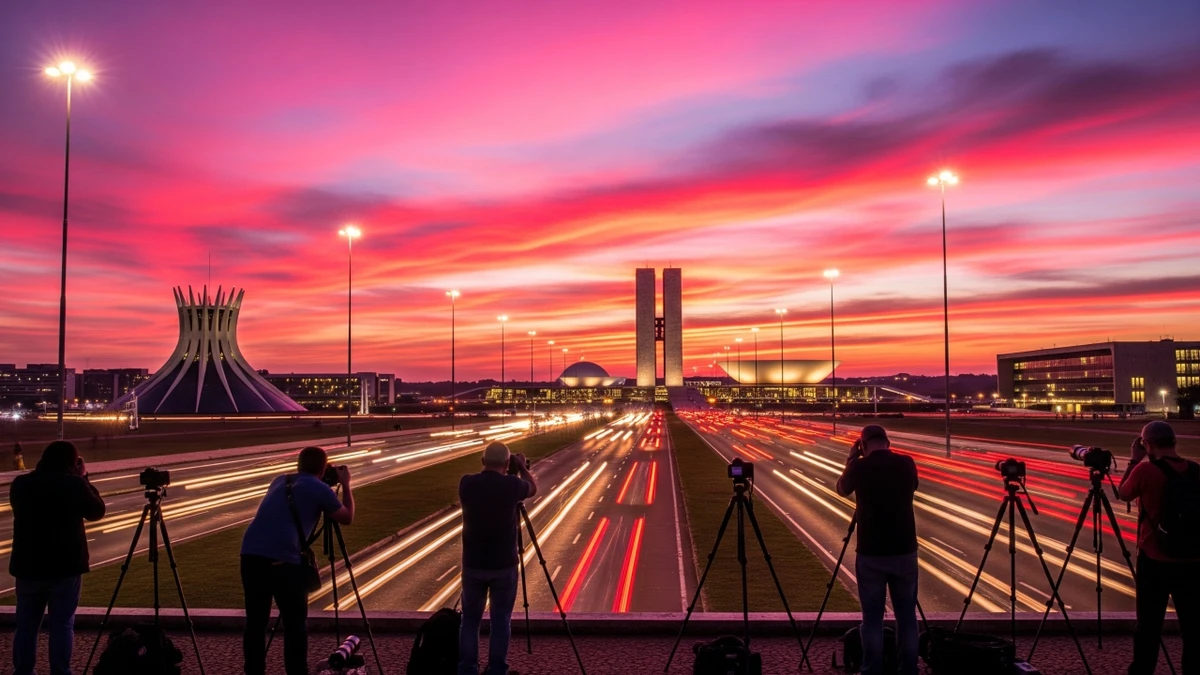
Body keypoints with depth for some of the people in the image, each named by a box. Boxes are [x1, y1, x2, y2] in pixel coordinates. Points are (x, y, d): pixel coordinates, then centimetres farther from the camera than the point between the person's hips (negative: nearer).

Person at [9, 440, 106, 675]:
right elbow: (97, 511, 3)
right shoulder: (74, 484, -10)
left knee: (26, 625, 13)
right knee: (62, 625, 3)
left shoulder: (20, 484, 1)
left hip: (28, 565, 3)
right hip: (66, 566, -3)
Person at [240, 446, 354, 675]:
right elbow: (347, 518, 18)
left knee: (255, 622, 14)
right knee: (294, 625, 6)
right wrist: (346, 485, 29)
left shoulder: (279, 482, 23)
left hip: (250, 553, 6)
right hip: (282, 559, -6)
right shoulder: (319, 489, 6)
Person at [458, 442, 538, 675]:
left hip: (472, 564, 2)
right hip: (503, 565, -2)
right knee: (501, 621, 8)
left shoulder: (467, 483, -5)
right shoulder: (511, 485, -12)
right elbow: (533, 488, 11)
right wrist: (522, 467, 26)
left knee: (470, 619, 13)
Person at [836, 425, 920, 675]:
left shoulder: (860, 467, -8)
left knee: (872, 617, 6)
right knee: (906, 616, 12)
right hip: (905, 551, 2)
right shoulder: (906, 464, -1)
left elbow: (841, 489, 12)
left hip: (871, 553, -2)